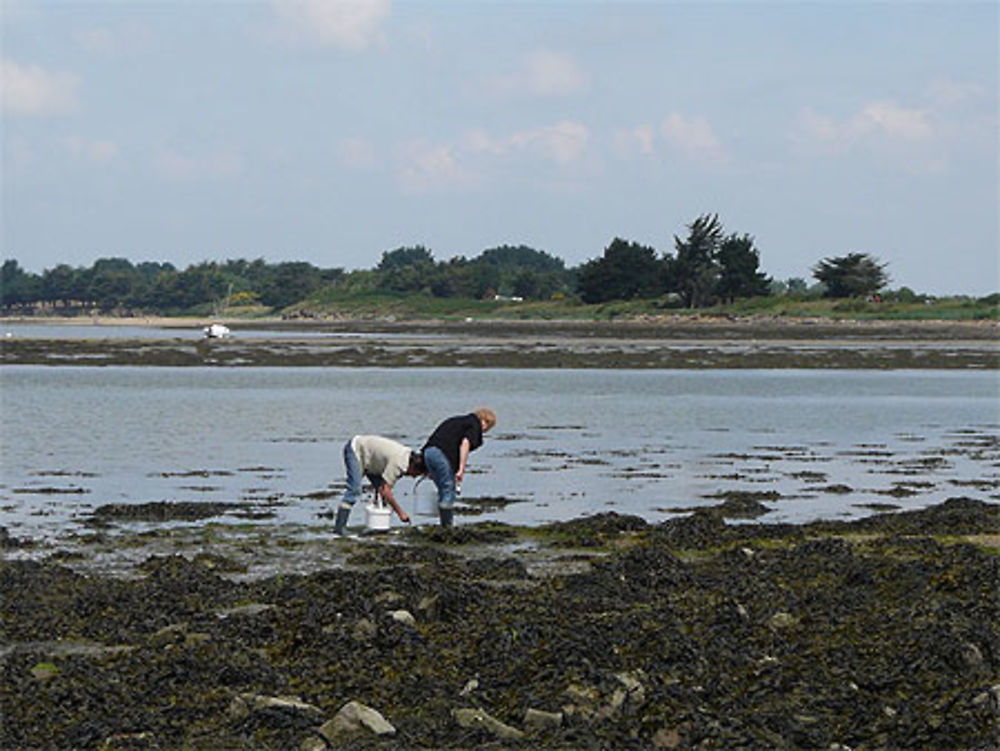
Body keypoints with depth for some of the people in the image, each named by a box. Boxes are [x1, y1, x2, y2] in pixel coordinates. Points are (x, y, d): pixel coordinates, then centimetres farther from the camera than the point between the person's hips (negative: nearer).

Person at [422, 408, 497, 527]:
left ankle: (444, 526, 21)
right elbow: (465, 443, -13)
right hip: (443, 454, -8)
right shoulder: (475, 425, 5)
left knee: (443, 492, 17)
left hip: (428, 451, 8)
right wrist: (461, 469, -16)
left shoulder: (459, 420, 29)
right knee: (448, 492, 0)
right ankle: (448, 526, 2)